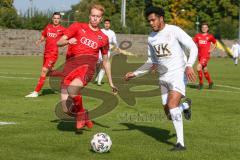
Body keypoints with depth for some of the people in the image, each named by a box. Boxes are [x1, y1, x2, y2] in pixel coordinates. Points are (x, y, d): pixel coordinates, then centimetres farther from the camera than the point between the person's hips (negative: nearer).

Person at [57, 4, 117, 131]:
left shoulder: (103, 38, 16)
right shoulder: (77, 27, 11)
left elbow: (106, 61, 25)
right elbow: (59, 42, 5)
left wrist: (111, 83, 26)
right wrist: (68, 41, -17)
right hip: (70, 65, 1)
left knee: (72, 89, -35)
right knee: (66, 109, -8)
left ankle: (81, 114, -6)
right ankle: (84, 117, 25)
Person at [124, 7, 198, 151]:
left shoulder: (174, 31, -10)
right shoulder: (151, 38, 9)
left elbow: (193, 47, -13)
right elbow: (151, 63, 19)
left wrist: (189, 65, -29)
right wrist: (135, 74, 10)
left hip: (178, 73, -7)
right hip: (163, 77, 7)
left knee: (172, 104, -25)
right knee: (170, 115, 6)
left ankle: (181, 143, -17)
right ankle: (186, 105, 40)